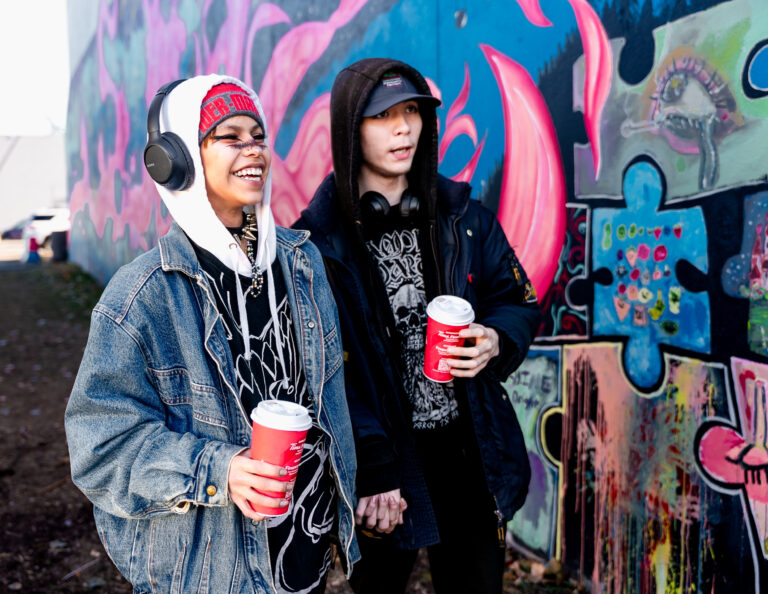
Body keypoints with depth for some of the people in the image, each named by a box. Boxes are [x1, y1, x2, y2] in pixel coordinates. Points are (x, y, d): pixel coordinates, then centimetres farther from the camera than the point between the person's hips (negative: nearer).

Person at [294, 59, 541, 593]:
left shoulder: (461, 217, 2)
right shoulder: (319, 241, -10)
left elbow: (519, 302, 10)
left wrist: (495, 342, -13)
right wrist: (371, 472, -15)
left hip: (469, 450, 3)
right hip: (383, 455, -3)